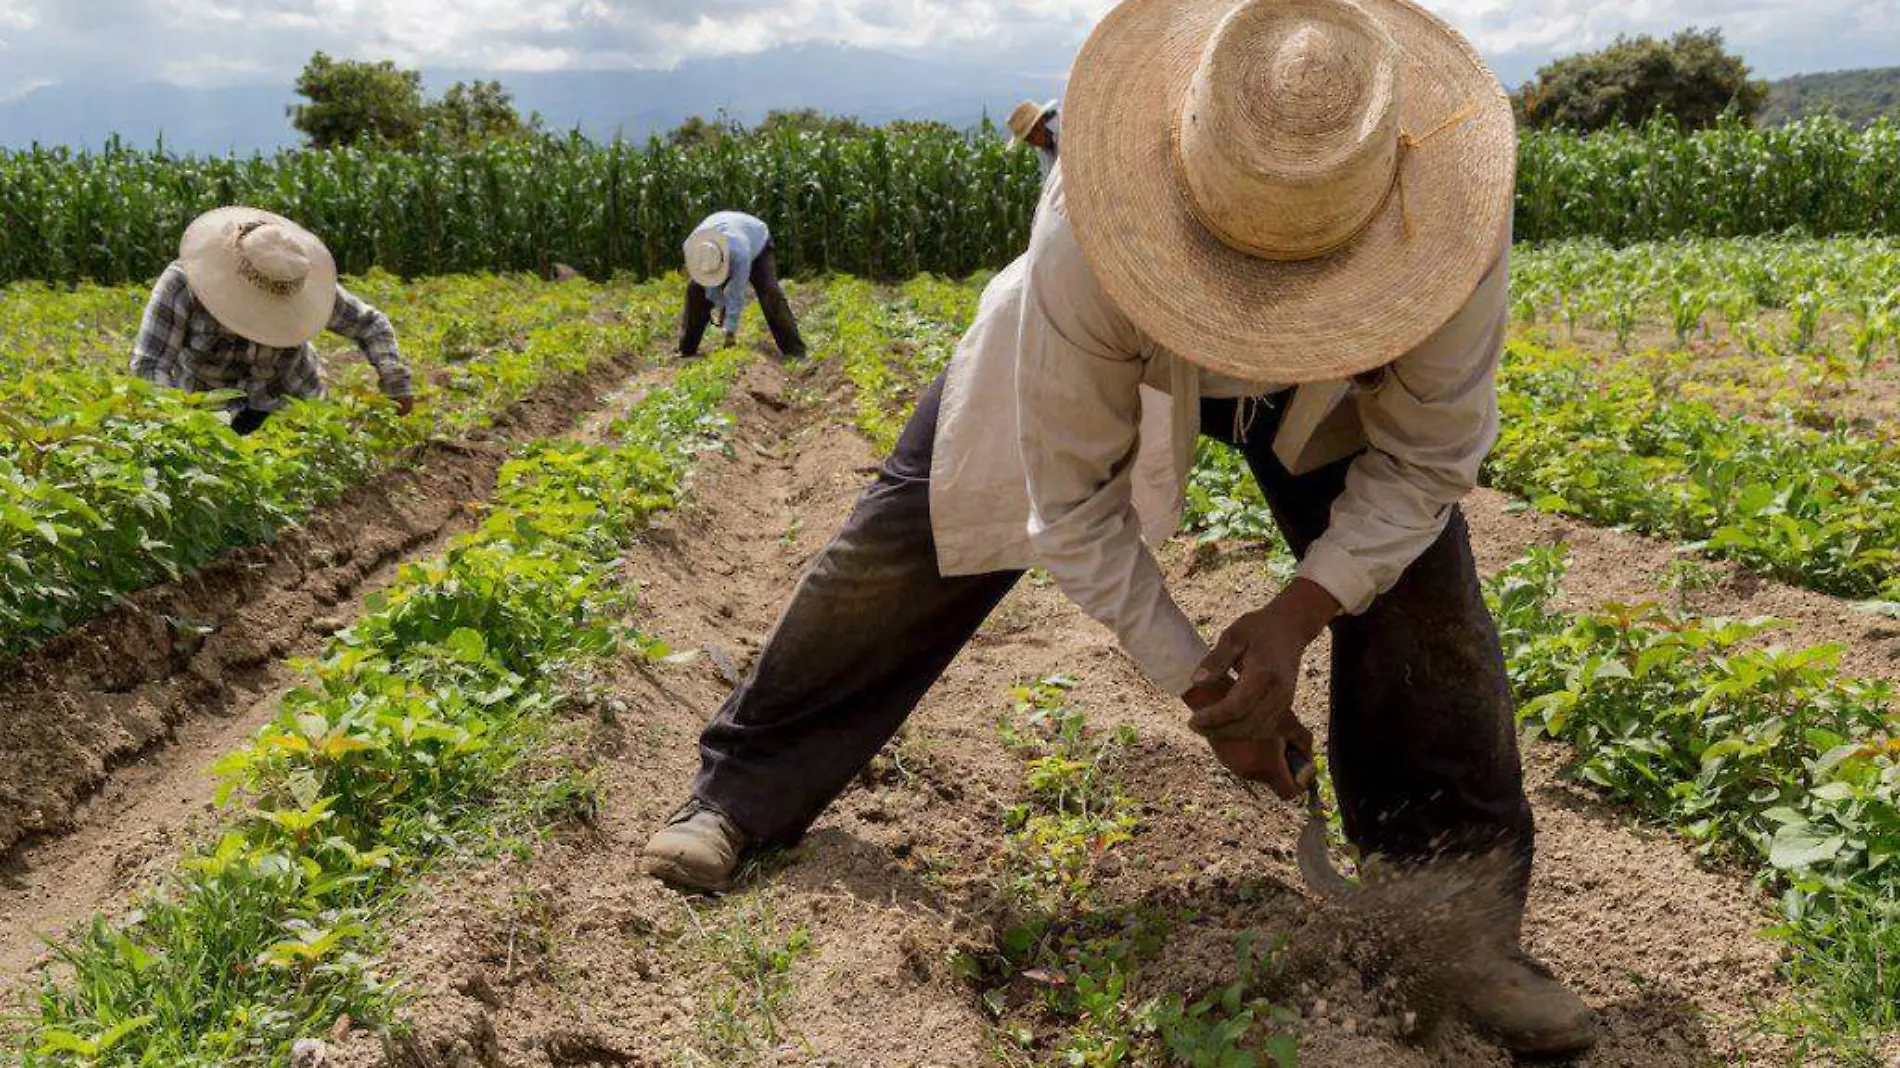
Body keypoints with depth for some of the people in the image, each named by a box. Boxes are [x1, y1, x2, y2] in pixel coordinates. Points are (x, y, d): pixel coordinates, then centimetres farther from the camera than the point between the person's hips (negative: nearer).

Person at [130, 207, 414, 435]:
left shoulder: (295, 282, -24)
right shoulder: (182, 283, -29)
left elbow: (369, 324, -12)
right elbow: (149, 366, -33)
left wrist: (395, 381, -26)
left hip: (289, 394, 1)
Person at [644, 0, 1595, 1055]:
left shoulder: (1454, 214, -39)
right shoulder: (1094, 235, -44)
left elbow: (1423, 460, -22)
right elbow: (1071, 498, -29)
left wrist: (1297, 615, -35)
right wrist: (1197, 684, -25)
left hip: (1327, 385, 2)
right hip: (1110, 362, -1)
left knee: (1417, 573, -18)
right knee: (908, 538, -4)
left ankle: (1464, 918, 1)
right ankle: (739, 796, 18)